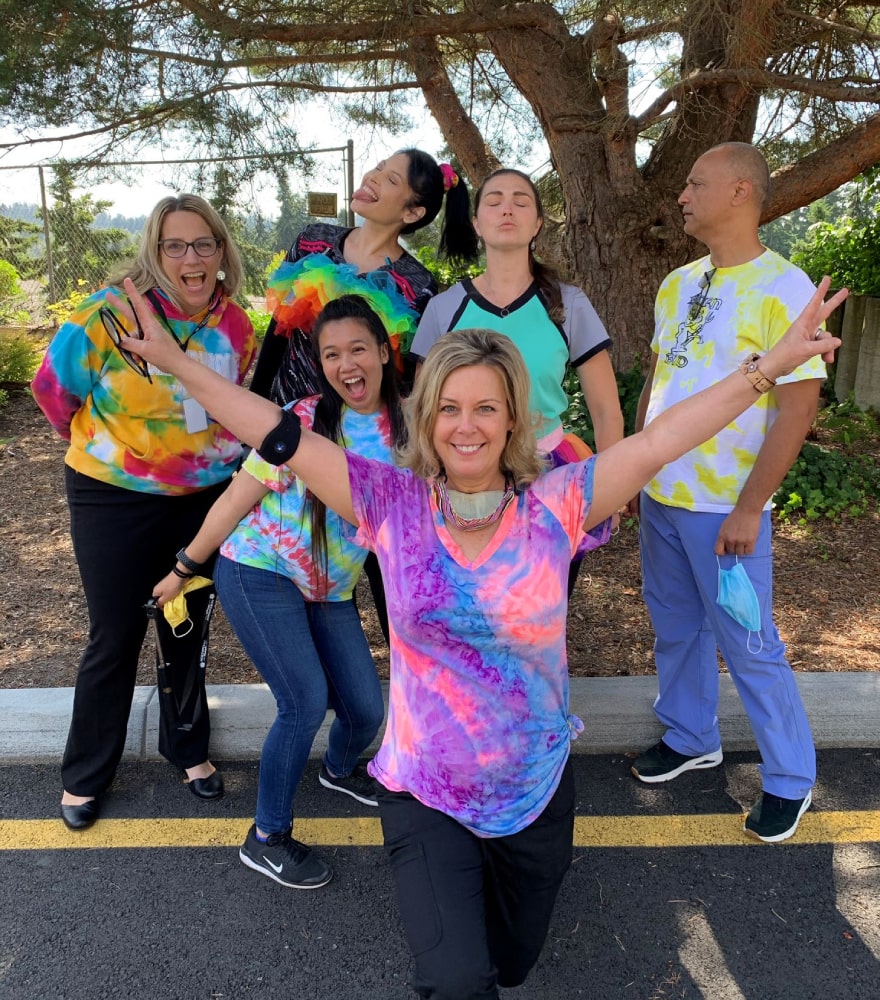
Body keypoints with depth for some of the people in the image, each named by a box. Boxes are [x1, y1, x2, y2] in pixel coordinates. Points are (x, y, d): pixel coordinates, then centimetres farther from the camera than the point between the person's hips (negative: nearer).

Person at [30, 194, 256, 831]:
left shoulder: (237, 327, -3)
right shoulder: (113, 313, -18)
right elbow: (53, 389, -5)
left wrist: (215, 453, 9)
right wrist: (105, 446, 8)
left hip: (206, 499, 4)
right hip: (115, 501, -3)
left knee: (190, 630, 17)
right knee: (115, 639, 7)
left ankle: (188, 747, 40)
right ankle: (86, 775, 30)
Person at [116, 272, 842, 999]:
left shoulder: (555, 506, -11)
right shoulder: (392, 503, -11)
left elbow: (659, 441, -14)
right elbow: (280, 437, -12)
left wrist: (771, 365, -15)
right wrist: (174, 361, -12)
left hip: (537, 790, 2)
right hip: (425, 794, -1)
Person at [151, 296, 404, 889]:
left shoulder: (404, 427, -3)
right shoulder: (303, 421, -15)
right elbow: (238, 499, -9)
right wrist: (184, 568, -3)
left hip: (331, 589, 5)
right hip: (260, 573, -5)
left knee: (367, 709, 6)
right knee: (306, 702, -12)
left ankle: (341, 770, 43)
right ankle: (267, 839, 10)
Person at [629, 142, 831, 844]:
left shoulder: (784, 287, -12)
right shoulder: (677, 284, 9)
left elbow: (798, 407, -16)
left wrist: (748, 508, -18)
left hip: (725, 507, -6)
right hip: (661, 495, 7)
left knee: (749, 646, 4)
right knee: (676, 628, 18)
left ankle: (790, 779, 24)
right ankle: (690, 738, 38)